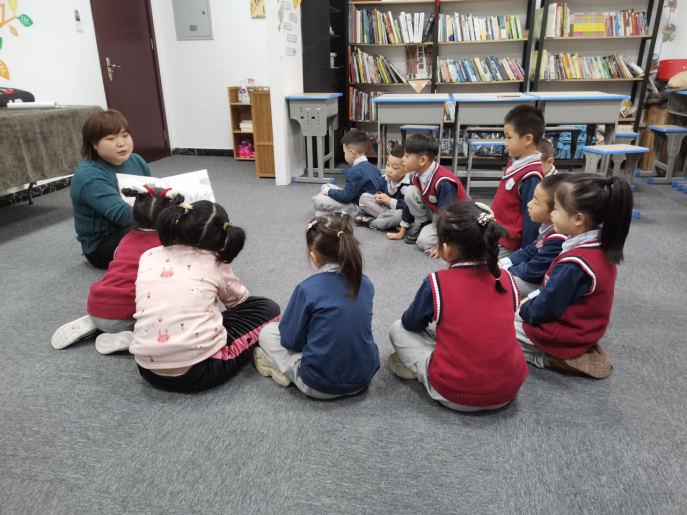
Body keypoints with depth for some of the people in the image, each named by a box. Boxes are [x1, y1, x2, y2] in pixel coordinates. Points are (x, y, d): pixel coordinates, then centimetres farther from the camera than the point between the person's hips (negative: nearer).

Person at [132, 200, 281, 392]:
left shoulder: (148, 257, 8)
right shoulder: (215, 263, 0)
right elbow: (239, 300, 17)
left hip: (148, 370, 5)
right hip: (198, 371, -4)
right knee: (268, 308, 9)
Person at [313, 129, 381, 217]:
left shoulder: (355, 171, -21)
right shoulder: (374, 168, 7)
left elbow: (346, 196, -22)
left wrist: (326, 191, -6)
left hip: (359, 210, -10)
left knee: (317, 199, -17)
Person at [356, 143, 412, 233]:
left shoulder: (408, 185, -26)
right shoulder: (383, 179, -4)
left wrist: (390, 201, -28)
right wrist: (379, 197, -10)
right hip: (384, 208, 7)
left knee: (400, 213, -42)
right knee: (364, 197, -2)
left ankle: (370, 222, -20)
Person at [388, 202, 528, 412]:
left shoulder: (435, 284, -17)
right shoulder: (506, 279, -4)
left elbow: (411, 323, 1)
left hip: (455, 395, -4)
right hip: (509, 391, 5)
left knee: (398, 329, 10)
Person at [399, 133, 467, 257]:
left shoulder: (443, 182, -34)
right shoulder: (417, 176, -9)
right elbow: (410, 200, 3)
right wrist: (402, 231, 6)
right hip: (435, 213, 7)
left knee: (424, 241, -27)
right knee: (410, 191, -16)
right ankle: (422, 225, 3)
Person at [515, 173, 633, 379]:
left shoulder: (573, 265, -33)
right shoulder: (602, 248, -4)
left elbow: (546, 309, -22)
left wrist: (523, 310, -3)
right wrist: (530, 302, 8)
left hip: (564, 337, -9)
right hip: (582, 329, 9)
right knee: (519, 315, 23)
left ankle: (548, 357, -4)